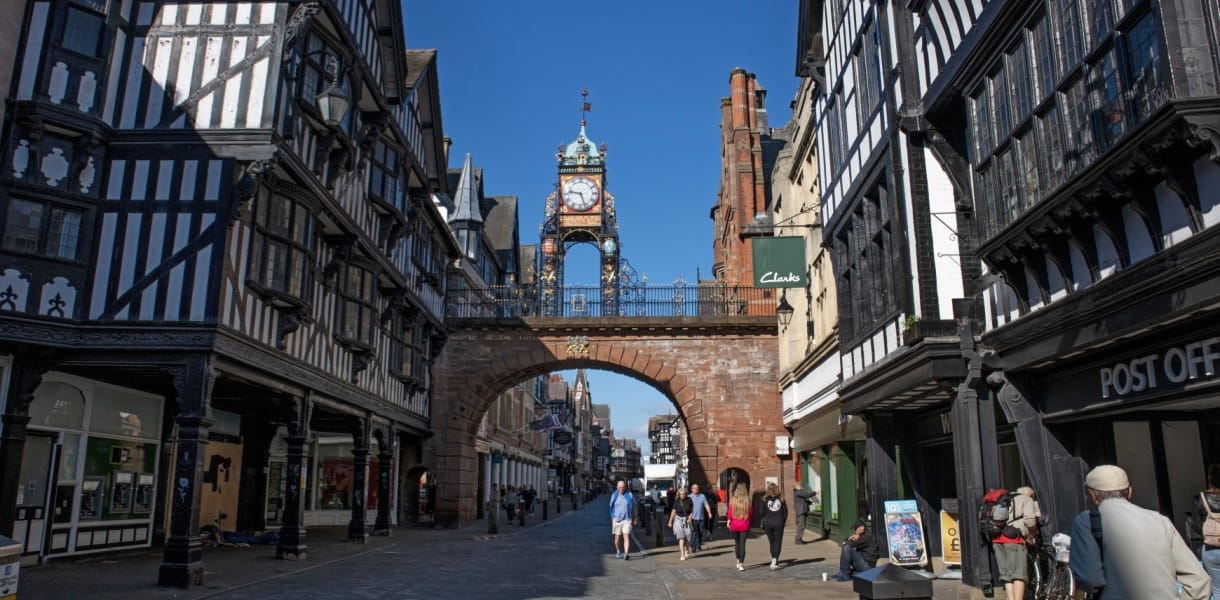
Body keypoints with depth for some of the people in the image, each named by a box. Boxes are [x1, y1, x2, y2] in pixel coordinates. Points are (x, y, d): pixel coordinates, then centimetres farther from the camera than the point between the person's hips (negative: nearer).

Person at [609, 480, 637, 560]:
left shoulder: (629, 495, 1)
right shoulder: (614, 495, 4)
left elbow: (633, 507, 8)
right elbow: (611, 508, 11)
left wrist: (634, 519, 7)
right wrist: (611, 520, 10)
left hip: (627, 520, -1)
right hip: (616, 519, 2)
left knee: (626, 536, -13)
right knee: (617, 537, 9)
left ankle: (626, 553, -20)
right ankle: (618, 552, 31)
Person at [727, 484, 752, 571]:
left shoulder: (732, 500, -7)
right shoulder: (747, 500, -7)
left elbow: (730, 512, -6)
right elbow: (750, 513, -1)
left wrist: (729, 521, 4)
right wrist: (749, 522, 11)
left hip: (734, 525, 1)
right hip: (744, 525, -1)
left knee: (737, 543, 18)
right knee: (742, 544, 0)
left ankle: (738, 561, 28)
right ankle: (741, 564, -5)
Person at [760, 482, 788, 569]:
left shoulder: (765, 500, -3)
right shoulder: (781, 499, -1)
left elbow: (762, 512, -2)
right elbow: (785, 513, 1)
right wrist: (783, 521, 16)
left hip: (768, 523, 1)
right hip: (778, 523, -1)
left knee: (772, 542, 15)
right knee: (778, 543, 4)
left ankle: (775, 562, 19)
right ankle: (774, 561, -12)